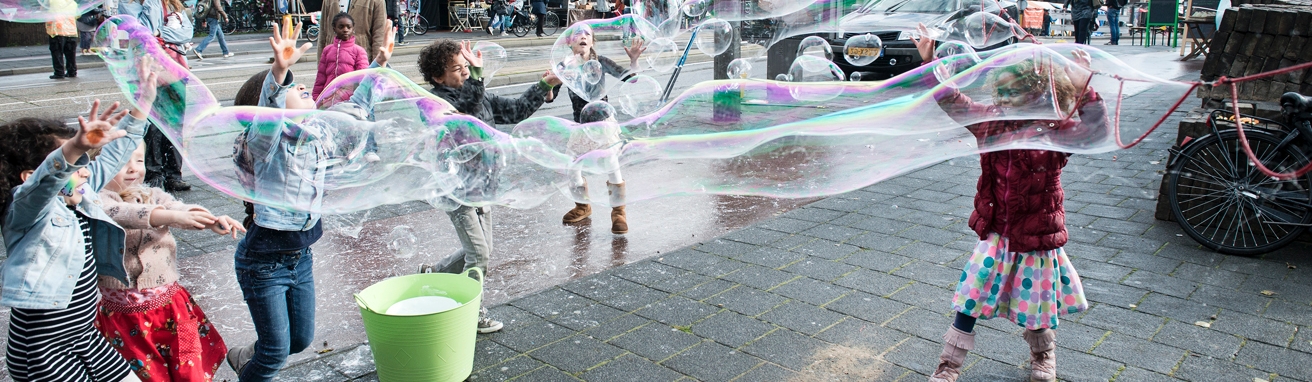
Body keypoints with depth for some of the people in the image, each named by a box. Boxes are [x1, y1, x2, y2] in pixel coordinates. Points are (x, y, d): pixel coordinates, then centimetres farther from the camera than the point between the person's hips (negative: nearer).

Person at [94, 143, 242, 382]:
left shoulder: (153, 196, 6)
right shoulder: (98, 201, -8)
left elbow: (182, 211, -13)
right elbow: (119, 213, -30)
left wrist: (213, 221, -34)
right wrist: (171, 216, -45)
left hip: (171, 307, 4)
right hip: (124, 316, -4)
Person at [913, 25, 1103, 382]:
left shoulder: (1056, 131, -15)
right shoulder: (992, 121, -5)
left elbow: (1097, 131, -30)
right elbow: (955, 103, -1)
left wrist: (1084, 89, -38)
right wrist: (930, 62, -7)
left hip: (1037, 237, -3)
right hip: (996, 233, 3)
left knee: (1036, 305, 16)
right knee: (971, 300, 5)